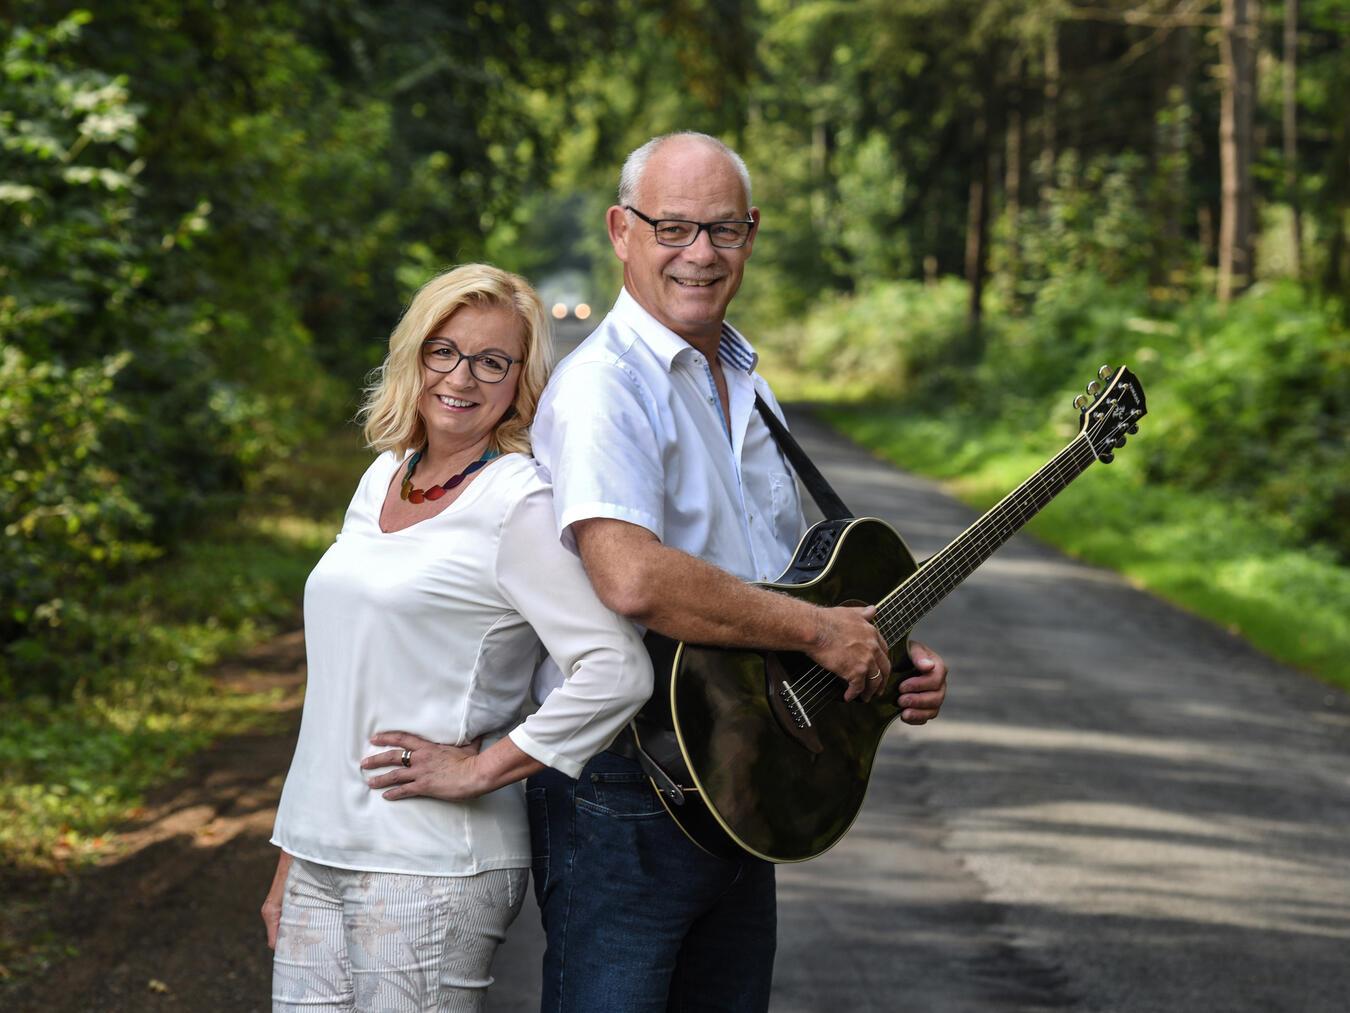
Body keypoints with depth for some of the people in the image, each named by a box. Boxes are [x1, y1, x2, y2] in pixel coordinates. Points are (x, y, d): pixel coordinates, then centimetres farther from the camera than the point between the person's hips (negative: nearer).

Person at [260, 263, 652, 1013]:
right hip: (321, 859, 7)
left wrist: (479, 769, -14)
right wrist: (289, 863, 18)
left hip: (430, 869, -7)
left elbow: (619, 673, -20)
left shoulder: (517, 502, -10)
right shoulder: (383, 479, 13)